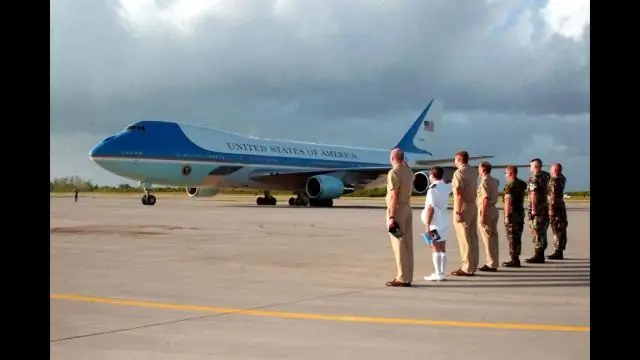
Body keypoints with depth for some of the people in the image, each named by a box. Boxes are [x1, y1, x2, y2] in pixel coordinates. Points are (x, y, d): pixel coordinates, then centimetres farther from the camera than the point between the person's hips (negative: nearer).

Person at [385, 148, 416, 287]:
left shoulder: (394, 172, -15)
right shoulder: (408, 171, 10)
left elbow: (393, 196, -21)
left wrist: (391, 216, -22)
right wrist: (403, 161, 30)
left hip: (397, 209, -8)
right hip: (407, 207, 8)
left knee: (399, 244, -7)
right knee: (407, 243, 9)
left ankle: (402, 278, -7)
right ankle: (407, 277, 13)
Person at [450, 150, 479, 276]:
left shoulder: (459, 172, -14)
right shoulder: (474, 171, 10)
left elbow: (459, 194, -22)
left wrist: (457, 211, -23)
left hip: (463, 207, -8)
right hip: (473, 206, 8)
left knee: (464, 239, -6)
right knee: (473, 238, 10)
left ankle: (467, 269, -4)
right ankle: (472, 267, 16)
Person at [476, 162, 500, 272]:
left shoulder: (484, 181, -15)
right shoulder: (494, 180, 14)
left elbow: (485, 198, -21)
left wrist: (482, 215, -22)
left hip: (486, 210, -9)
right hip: (494, 209, 9)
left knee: (488, 238, -6)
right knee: (493, 237, 11)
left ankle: (491, 264, -4)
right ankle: (493, 263, 16)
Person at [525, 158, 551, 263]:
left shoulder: (534, 178, -14)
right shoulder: (547, 176, 11)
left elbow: (533, 194, -21)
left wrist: (533, 208, -21)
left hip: (537, 209, -8)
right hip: (546, 208, 8)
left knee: (537, 232, -4)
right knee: (542, 232, 13)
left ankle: (538, 256, -3)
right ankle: (540, 255, 19)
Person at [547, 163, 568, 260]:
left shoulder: (554, 181, -16)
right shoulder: (561, 179, 12)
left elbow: (553, 197, -20)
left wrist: (551, 210, -18)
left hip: (555, 208, -9)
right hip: (560, 207, 9)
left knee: (557, 231, -7)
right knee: (560, 231, 11)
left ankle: (558, 252, -5)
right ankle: (559, 252, 17)